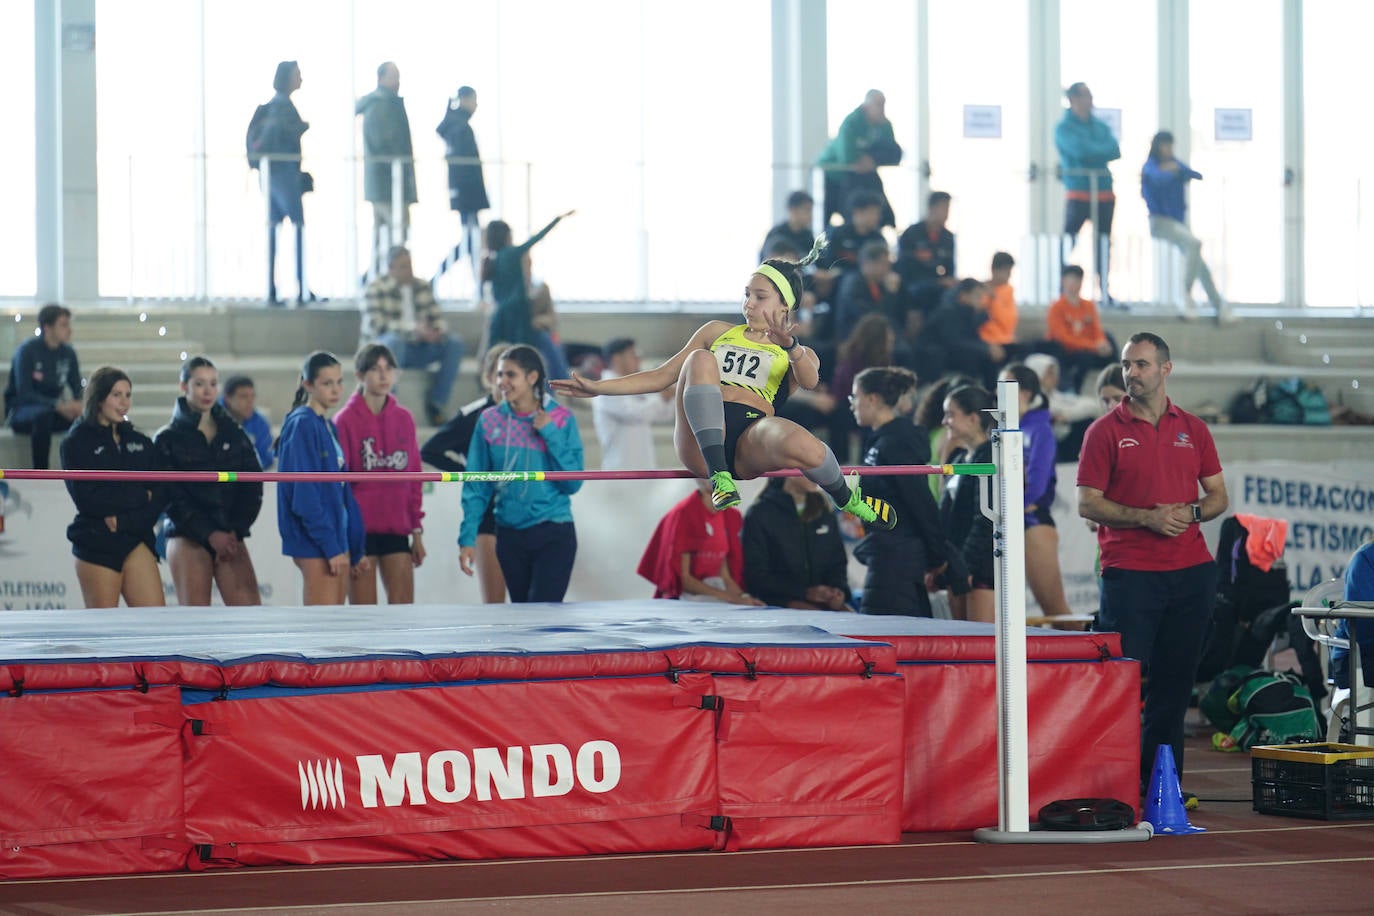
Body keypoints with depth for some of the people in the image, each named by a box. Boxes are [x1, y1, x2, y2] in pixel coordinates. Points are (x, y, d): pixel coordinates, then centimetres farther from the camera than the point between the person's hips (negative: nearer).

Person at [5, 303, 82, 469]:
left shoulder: (68, 353, 2)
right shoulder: (27, 350, -14)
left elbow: (77, 390, 5)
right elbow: (24, 394, -20)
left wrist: (77, 404, -21)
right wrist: (58, 405, -32)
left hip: (52, 409, 5)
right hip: (19, 411, -5)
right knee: (43, 415, -40)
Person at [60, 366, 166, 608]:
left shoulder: (140, 443, 14)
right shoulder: (76, 443, 1)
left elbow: (160, 494, 3)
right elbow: (86, 498, -11)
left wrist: (124, 519, -12)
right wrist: (138, 496, -7)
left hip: (137, 540, 4)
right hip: (96, 543, -4)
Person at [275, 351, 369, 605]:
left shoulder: (328, 427, 15)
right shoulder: (302, 425, -11)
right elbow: (304, 494, -17)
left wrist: (356, 548, 16)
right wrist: (331, 546, -19)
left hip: (336, 541, 9)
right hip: (316, 546, -9)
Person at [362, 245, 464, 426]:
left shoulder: (422, 287, 10)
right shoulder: (376, 288, -9)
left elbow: (437, 317, 9)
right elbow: (376, 324, -21)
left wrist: (438, 331, -17)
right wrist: (413, 328, -29)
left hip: (419, 348, 6)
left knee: (455, 343, -14)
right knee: (394, 340, -39)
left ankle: (436, 403, -10)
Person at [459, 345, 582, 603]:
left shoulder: (561, 419, -4)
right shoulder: (490, 421, 2)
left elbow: (573, 483, -7)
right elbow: (476, 486, 4)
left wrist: (550, 434, -14)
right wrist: (468, 537, -4)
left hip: (553, 534, -3)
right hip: (510, 535, 3)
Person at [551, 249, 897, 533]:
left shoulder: (799, 353, 21)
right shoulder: (718, 333, 28)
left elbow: (810, 381, -4)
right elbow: (662, 377, 25)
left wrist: (790, 346, -26)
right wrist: (597, 387, 15)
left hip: (752, 440, -2)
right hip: (700, 440, 2)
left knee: (808, 450, -37)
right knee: (700, 360, -26)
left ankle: (849, 500, 2)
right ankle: (719, 479, -35)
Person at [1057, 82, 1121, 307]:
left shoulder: (1100, 126, 16)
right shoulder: (1064, 128, -1)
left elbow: (1115, 151, 0)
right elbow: (1080, 149, -18)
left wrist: (1092, 152, -13)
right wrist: (1102, 150, -5)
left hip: (1104, 192, 6)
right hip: (1077, 193, -6)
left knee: (1104, 240, 7)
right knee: (1068, 238, -10)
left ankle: (1104, 291, 13)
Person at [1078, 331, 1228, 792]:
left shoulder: (1193, 429, 11)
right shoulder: (1106, 431, 1)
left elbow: (1218, 496, 14)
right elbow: (1087, 503, -4)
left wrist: (1190, 513, -8)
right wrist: (1147, 518, -15)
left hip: (1190, 572, 4)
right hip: (1129, 575, -4)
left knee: (1175, 683, 6)